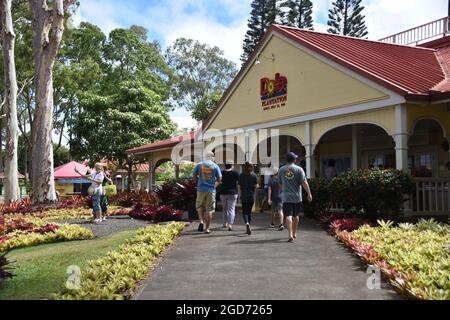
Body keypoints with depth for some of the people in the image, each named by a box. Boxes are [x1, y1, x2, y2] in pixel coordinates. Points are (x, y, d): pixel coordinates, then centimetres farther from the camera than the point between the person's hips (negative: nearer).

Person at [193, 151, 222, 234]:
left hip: (201, 189, 1)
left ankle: (201, 221, -3)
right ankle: (207, 228, 7)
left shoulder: (199, 165, 2)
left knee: (200, 207, 19)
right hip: (211, 190, -1)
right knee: (209, 209, 5)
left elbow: (194, 177, 6)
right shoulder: (215, 166, -1)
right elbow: (219, 179, -1)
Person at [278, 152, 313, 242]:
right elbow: (304, 183, -11)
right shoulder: (299, 169, -4)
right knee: (295, 215, 16)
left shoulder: (281, 170, 5)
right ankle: (294, 233, 29)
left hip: (286, 197, 0)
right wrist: (309, 193, -6)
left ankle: (290, 235, -20)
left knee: (288, 215, -6)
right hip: (297, 197, 0)